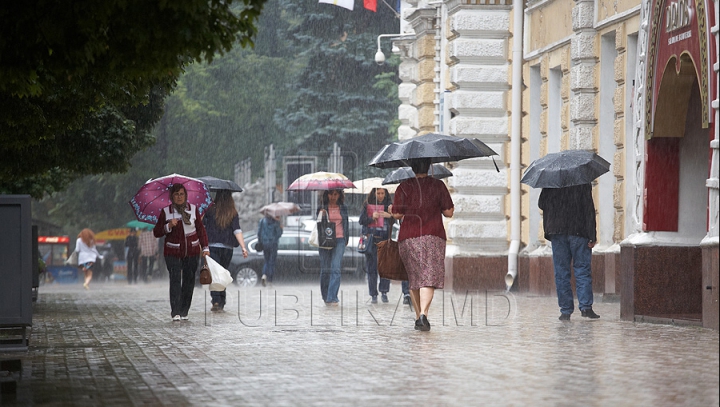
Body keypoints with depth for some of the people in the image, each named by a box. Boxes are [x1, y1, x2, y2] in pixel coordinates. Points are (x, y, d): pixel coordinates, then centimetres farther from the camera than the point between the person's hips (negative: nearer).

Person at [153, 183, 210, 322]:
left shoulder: (193, 209, 5)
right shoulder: (165, 212, 0)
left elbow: (200, 229, 9)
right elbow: (156, 232, 1)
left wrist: (205, 247, 2)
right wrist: (168, 226, -17)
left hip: (192, 252, 2)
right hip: (173, 252, -2)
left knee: (189, 281, 4)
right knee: (175, 280, -13)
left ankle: (184, 312, 12)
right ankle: (175, 313, -16)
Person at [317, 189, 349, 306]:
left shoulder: (343, 208, 11)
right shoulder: (322, 208, 6)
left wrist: (346, 239, 15)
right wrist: (322, 215, -15)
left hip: (339, 240, 0)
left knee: (335, 268, -12)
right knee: (325, 269, 3)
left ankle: (332, 298, -16)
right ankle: (325, 296, 18)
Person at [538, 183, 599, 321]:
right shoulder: (583, 184, -5)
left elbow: (541, 204, 5)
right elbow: (589, 209, -8)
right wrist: (592, 236, -6)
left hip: (557, 232, 2)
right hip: (578, 232, -2)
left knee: (561, 272, 6)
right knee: (582, 269, 5)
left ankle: (565, 310, 4)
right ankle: (585, 306, -5)